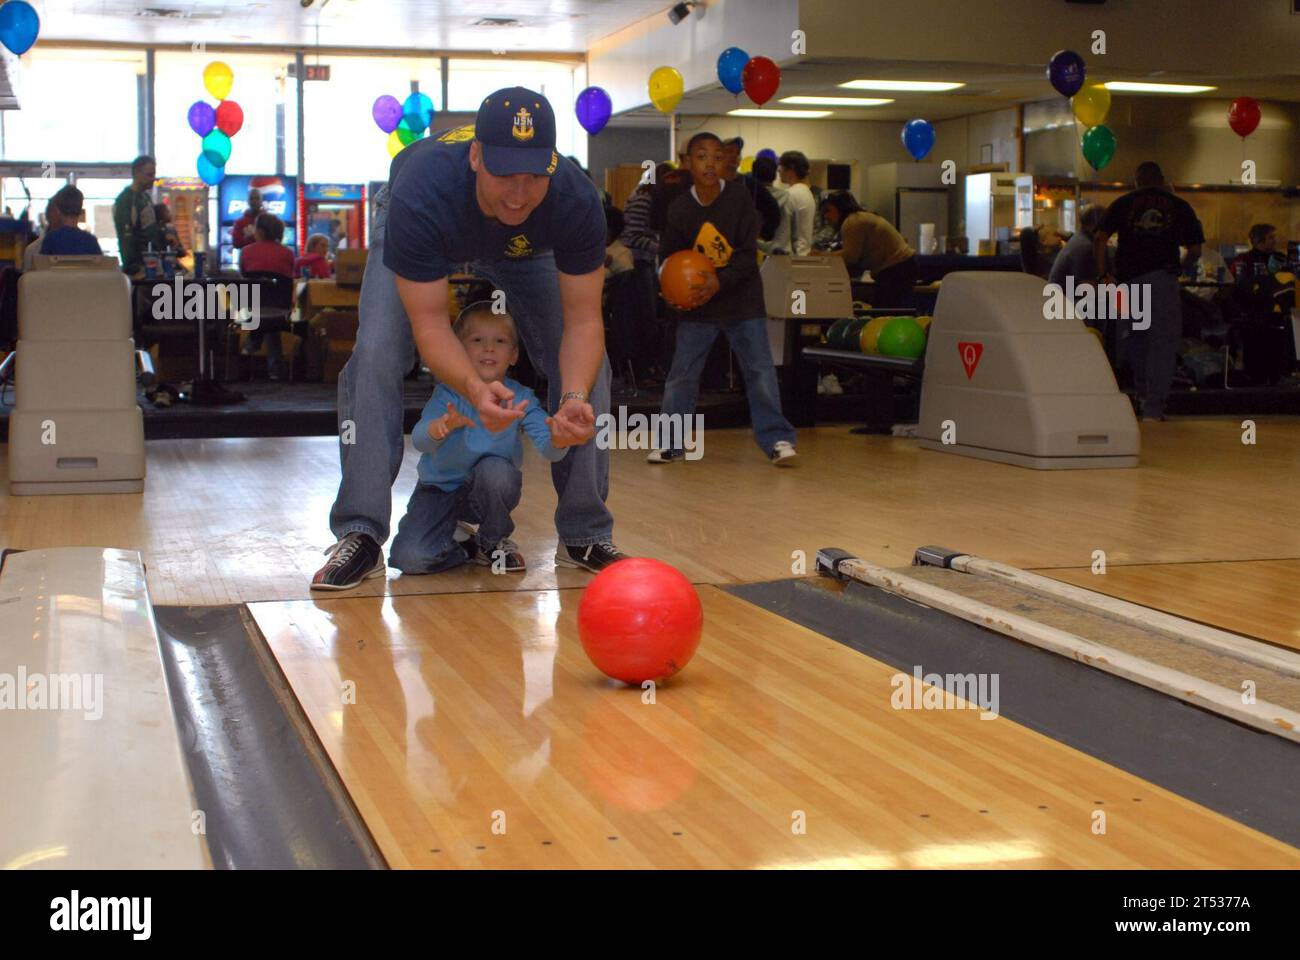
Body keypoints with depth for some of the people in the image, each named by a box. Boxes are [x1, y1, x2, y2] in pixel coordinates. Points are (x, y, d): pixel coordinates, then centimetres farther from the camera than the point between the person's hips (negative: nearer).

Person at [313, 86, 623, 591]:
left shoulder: (576, 201, -38)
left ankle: (585, 536, 2)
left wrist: (577, 398, -52)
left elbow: (583, 320, -32)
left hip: (523, 244, 2)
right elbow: (428, 323, -40)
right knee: (375, 355, -23)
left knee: (586, 365, -12)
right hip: (424, 232, -2)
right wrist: (475, 389, -59)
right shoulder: (420, 195, -44)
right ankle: (359, 536, -14)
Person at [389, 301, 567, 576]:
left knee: (495, 468, -34)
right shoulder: (448, 393, -19)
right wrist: (440, 427, -58)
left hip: (490, 490, 1)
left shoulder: (521, 398, -15)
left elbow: (547, 449, -28)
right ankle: (469, 548, 9)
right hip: (440, 489, -1)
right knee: (409, 558, -23)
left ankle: (495, 542, -6)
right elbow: (419, 441, -33)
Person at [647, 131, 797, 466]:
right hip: (697, 305, 2)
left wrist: (720, 280, -24)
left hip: (742, 299, -2)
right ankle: (671, 442, 15)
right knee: (681, 373, 3)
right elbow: (668, 256, 6)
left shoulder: (739, 200, -9)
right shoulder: (679, 209, -5)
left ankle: (776, 439, 2)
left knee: (760, 369, -5)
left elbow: (749, 253, -12)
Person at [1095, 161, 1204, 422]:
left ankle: (1144, 396, 26)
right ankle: (1154, 407, -8)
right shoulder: (1180, 206, 12)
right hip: (1163, 277, -2)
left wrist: (1103, 276, 4)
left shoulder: (1123, 203, 12)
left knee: (1137, 337, 19)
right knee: (1163, 341, -1)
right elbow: (1195, 250, 9)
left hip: (1129, 276, 2)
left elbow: (1099, 239, 1)